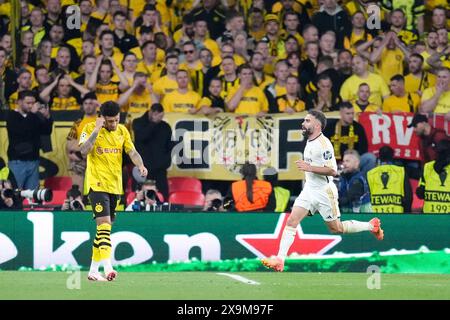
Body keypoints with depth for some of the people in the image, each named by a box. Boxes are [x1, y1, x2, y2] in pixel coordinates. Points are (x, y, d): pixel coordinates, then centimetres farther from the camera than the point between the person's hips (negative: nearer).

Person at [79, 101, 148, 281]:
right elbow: (84, 151, -19)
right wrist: (97, 130, -23)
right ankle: (107, 268, -29)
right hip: (97, 184, -6)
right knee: (104, 223, -19)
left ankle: (93, 270, 18)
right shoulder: (91, 128, -6)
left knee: (104, 226, 10)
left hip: (115, 185, 6)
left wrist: (140, 165, -18)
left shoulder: (122, 131, 9)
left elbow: (132, 151, 1)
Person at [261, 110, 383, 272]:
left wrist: (309, 168, -28)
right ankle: (279, 260, -12)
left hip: (324, 192, -8)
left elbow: (332, 170, -23)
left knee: (336, 228, 6)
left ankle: (371, 226, 27)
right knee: (291, 221, -8)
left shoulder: (323, 143, -18)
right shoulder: (309, 143, 10)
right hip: (309, 190, 8)